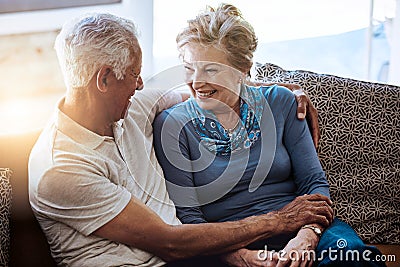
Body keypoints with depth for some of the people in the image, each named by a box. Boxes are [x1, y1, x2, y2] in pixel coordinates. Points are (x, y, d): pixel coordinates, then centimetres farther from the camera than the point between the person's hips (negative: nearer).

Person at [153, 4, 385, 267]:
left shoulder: (279, 102, 7)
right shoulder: (171, 125, -1)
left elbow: (315, 182, 4)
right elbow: (187, 215, -6)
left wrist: (307, 235, -17)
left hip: (298, 228, 3)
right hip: (229, 244, -2)